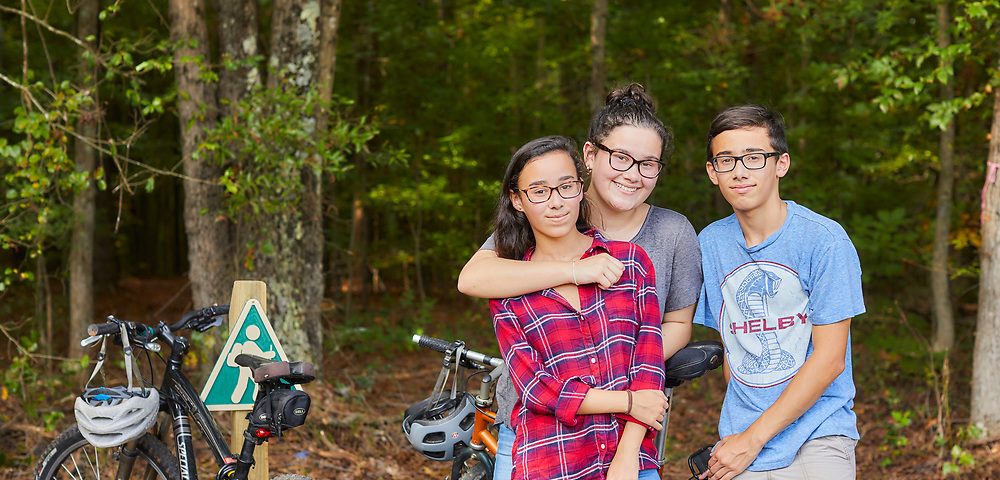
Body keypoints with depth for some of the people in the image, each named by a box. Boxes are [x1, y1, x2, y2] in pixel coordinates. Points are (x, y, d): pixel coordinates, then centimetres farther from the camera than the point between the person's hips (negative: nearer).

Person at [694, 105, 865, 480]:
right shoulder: (711, 243, 5)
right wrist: (735, 432, 0)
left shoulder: (825, 240, -10)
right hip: (741, 444, 4)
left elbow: (830, 359, -12)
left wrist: (753, 439, -13)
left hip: (817, 442, -4)